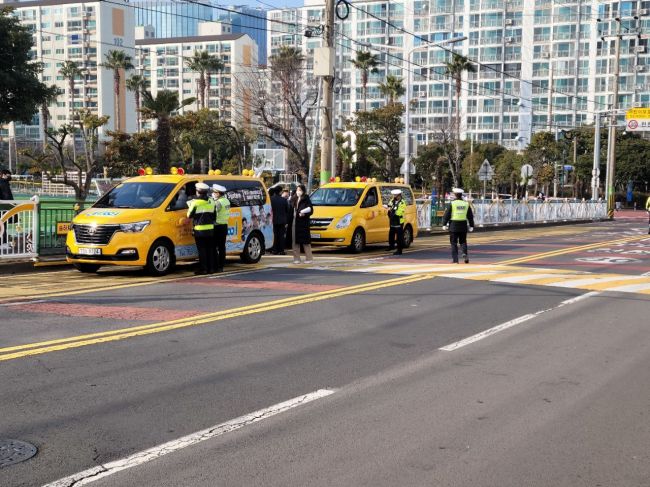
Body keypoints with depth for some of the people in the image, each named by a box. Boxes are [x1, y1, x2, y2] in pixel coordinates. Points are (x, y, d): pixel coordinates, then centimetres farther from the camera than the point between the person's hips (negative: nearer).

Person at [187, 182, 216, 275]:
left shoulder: (195, 202, -11)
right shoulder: (211, 202, 7)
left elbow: (189, 215, -4)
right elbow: (214, 217, 11)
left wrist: (190, 206, 12)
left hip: (200, 230, -5)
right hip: (210, 230, 5)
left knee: (202, 250, -1)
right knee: (210, 249, 10)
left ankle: (203, 269, -1)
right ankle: (210, 268, 12)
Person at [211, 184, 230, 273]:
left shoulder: (218, 203, -17)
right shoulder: (226, 201, 13)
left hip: (218, 227, -9)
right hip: (224, 226, 9)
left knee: (214, 248, -4)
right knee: (222, 247, 12)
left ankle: (216, 267, -4)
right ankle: (221, 266, 15)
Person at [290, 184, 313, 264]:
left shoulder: (306, 199, -3)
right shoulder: (294, 199, 13)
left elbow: (310, 210, -7)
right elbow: (291, 210, 12)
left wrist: (304, 214, -21)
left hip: (303, 222, -5)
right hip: (295, 222, 5)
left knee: (305, 241, -2)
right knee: (295, 242, 5)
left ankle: (309, 258, 5)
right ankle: (296, 258, 11)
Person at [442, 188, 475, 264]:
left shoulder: (452, 204, -6)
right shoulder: (466, 204, 6)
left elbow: (447, 215, -6)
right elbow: (470, 216, 10)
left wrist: (444, 224, 1)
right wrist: (471, 226, 17)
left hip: (453, 226, -3)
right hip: (463, 225, 3)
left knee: (454, 243, 4)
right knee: (463, 241, 16)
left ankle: (455, 259, 2)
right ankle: (465, 253, -9)